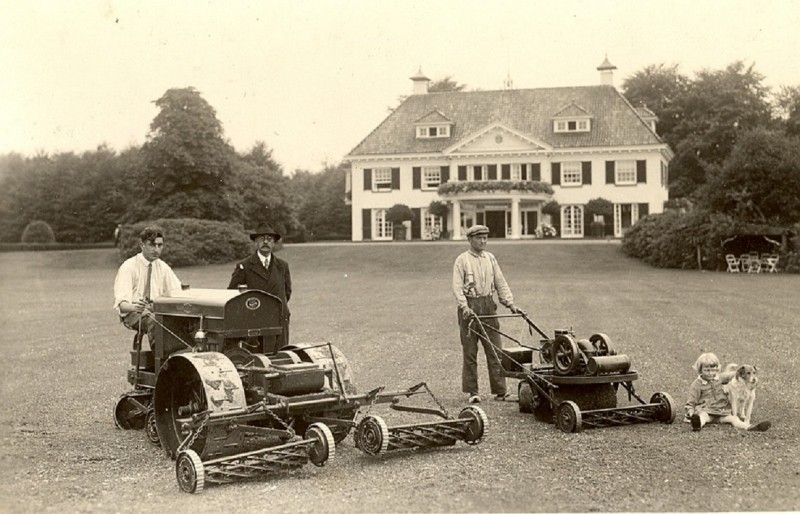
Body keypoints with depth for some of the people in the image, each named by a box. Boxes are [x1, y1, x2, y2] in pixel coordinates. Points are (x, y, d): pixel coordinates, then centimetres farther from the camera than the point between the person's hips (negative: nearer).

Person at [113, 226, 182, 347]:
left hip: (156, 309, 4)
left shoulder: (163, 267, 8)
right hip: (132, 312, -4)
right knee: (154, 322, -37)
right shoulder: (128, 267, -9)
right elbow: (120, 304, -17)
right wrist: (134, 307, -41)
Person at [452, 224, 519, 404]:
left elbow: (500, 283, 13)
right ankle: (471, 392, 7)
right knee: (470, 352, 0)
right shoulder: (462, 260, -1)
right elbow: (457, 286, -9)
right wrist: (464, 306, -22)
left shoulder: (490, 258, 13)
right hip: (470, 306, -4)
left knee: (495, 349, 0)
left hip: (488, 305, 4)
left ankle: (500, 390, 3)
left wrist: (510, 303, 2)